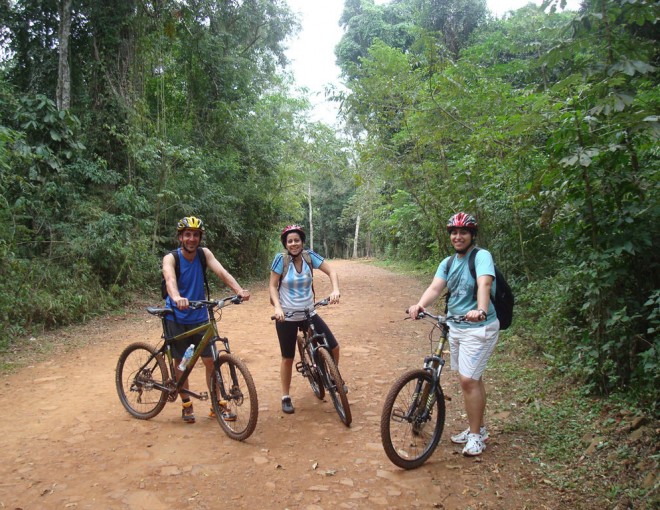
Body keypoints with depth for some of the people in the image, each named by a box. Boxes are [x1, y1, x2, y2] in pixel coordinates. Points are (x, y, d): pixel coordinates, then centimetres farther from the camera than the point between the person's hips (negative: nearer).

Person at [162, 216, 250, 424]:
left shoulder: (204, 254, -6)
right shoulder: (170, 258, -15)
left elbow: (221, 272, -20)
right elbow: (170, 279, -36)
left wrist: (239, 290, -38)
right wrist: (177, 298, -58)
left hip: (200, 317, 2)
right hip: (177, 318, -2)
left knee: (210, 361, 1)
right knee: (181, 363, 8)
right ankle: (186, 405, 25)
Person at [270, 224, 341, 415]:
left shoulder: (310, 256, -6)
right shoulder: (281, 259, -13)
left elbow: (331, 271, -7)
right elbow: (272, 286, -10)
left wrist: (335, 290, -25)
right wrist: (277, 307, -25)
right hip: (287, 317, -3)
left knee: (334, 347, -2)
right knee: (288, 358, 8)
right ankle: (286, 397, 27)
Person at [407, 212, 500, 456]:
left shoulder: (481, 256, -13)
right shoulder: (447, 263, 7)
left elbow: (484, 284, -31)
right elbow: (435, 287, -9)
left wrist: (481, 311, -49)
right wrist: (420, 305, -29)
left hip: (479, 327, -7)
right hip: (456, 326, 7)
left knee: (468, 380, -8)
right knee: (472, 379, 16)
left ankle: (476, 435, 8)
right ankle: (477, 428, 31)